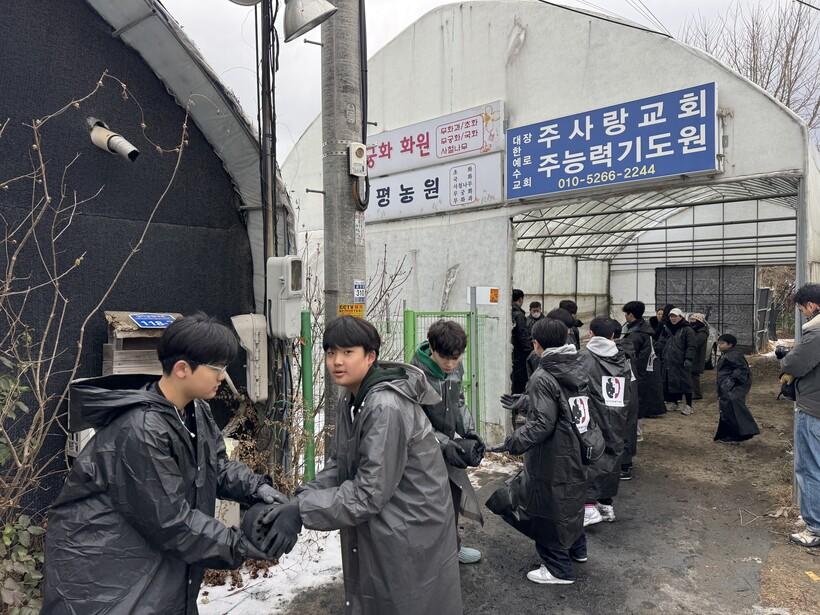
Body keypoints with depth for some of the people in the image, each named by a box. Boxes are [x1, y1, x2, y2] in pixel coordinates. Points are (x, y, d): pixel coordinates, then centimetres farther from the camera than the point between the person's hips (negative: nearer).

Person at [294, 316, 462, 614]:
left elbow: (368, 494, -27)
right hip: (376, 529, 8)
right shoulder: (349, 401, 2)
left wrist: (303, 510, -26)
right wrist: (302, 497, -10)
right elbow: (339, 465, 5)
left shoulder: (386, 408, -28)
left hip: (410, 535, -8)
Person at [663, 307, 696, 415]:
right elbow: (663, 345, 26)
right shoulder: (668, 329, 17)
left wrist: (688, 359, -18)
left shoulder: (687, 330, -3)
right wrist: (662, 357, 21)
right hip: (669, 362, 7)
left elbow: (691, 347, -9)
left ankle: (688, 406, 3)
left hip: (681, 363, -6)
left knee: (685, 383, -4)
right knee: (670, 383, 8)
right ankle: (675, 403, 21)